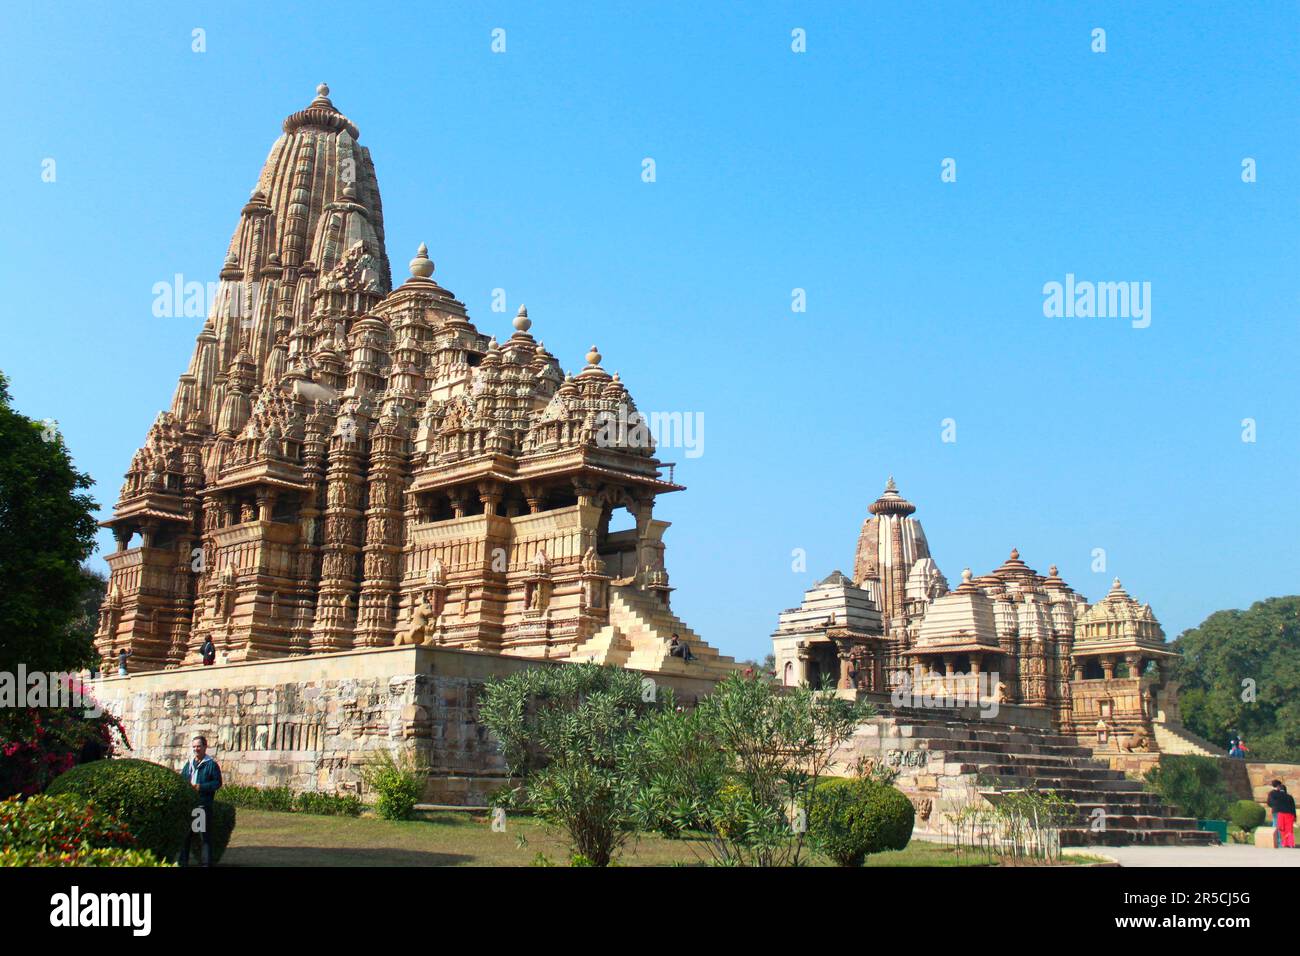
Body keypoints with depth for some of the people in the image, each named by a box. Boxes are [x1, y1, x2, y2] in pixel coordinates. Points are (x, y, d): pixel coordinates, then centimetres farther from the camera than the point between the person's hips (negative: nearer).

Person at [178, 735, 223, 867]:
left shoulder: (211, 764, -3)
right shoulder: (188, 764, 16)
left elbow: (217, 783, -9)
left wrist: (200, 787, -18)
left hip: (204, 805, -6)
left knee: (206, 836, -4)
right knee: (185, 835, 13)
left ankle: (207, 863, -1)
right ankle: (183, 862, 24)